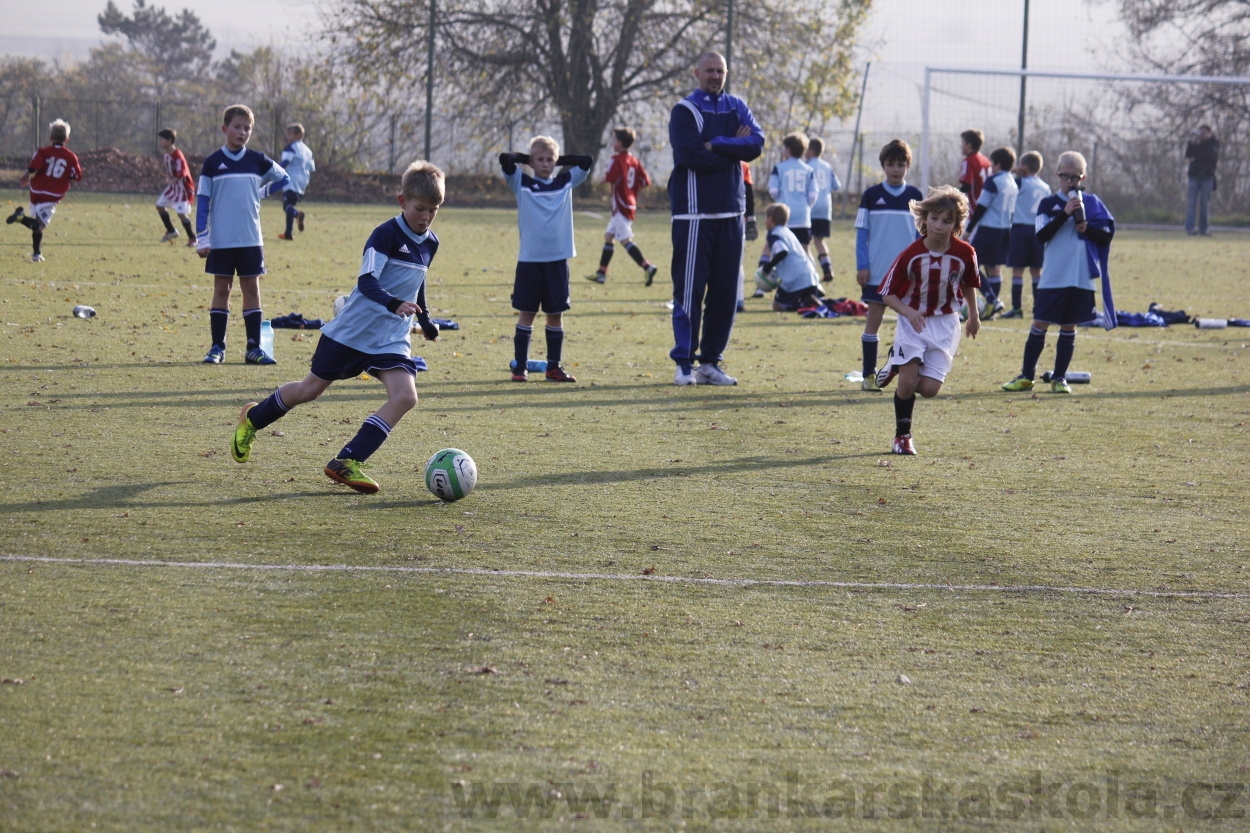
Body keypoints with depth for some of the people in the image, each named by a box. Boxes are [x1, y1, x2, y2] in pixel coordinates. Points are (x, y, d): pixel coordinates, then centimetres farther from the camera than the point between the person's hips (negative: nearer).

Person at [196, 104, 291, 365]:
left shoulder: (257, 161, 5)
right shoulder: (213, 162, -1)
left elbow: (283, 179, 20)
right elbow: (203, 201, -2)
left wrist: (260, 193, 5)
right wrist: (202, 239, -7)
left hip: (250, 239, 2)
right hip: (221, 240, -2)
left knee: (251, 289, 4)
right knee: (222, 289, 3)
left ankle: (254, 348, 7)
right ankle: (217, 348, 8)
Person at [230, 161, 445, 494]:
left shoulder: (430, 243, 6)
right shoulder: (386, 234, -16)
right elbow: (367, 281, -28)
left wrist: (426, 321, 30)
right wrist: (394, 303, -44)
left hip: (392, 339, 6)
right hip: (352, 331, -6)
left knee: (405, 397, -17)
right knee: (311, 389, 7)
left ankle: (346, 463, -16)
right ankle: (253, 419, 35)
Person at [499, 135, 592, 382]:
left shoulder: (566, 182, 9)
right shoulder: (521, 183, 1)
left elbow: (586, 162, 7)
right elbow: (505, 160, -10)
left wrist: (561, 161, 8)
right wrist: (526, 159, 3)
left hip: (557, 260, 2)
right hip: (529, 259, -2)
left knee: (556, 314, 7)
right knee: (526, 313, 1)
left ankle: (554, 367, 13)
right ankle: (520, 367, 5)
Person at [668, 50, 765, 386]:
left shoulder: (737, 107, 12)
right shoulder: (684, 111, -4)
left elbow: (756, 144, -5)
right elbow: (692, 156, -18)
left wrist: (717, 144, -15)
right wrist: (734, 147, -7)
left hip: (730, 213, 5)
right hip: (694, 213, -5)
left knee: (725, 291, 6)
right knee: (689, 289, -5)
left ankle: (711, 361, 13)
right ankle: (684, 363, 0)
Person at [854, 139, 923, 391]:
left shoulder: (915, 196, 5)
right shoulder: (871, 195, 1)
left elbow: (921, 234, 11)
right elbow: (862, 233, 2)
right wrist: (862, 266, -5)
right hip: (877, 272, -1)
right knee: (873, 318, 0)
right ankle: (869, 375, 4)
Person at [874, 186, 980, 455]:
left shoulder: (964, 254, -12)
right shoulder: (911, 255, -17)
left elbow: (968, 284, 10)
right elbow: (888, 294, -10)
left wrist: (973, 316, 22)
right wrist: (909, 313, -28)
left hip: (944, 324, 2)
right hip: (913, 322, -2)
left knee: (929, 388, -8)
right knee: (908, 381, -14)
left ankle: (898, 364, 24)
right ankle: (902, 436, 9)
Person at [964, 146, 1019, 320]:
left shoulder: (993, 181, -13)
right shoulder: (1014, 184, 11)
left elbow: (982, 207, -13)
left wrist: (969, 229, -8)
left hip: (988, 229, -8)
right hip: (1005, 230, 8)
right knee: (995, 268, 13)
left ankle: (992, 300, -16)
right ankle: (991, 308, 14)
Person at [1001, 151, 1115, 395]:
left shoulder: (1092, 203, 7)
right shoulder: (1049, 204, 4)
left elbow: (1107, 235, 5)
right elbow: (1042, 235, -10)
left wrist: (1087, 229, -12)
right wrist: (1065, 214, -18)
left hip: (1082, 278, 1)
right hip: (1052, 277, -1)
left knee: (1068, 327, 6)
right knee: (1039, 324, 0)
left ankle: (1059, 377, 14)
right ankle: (1027, 376, 8)